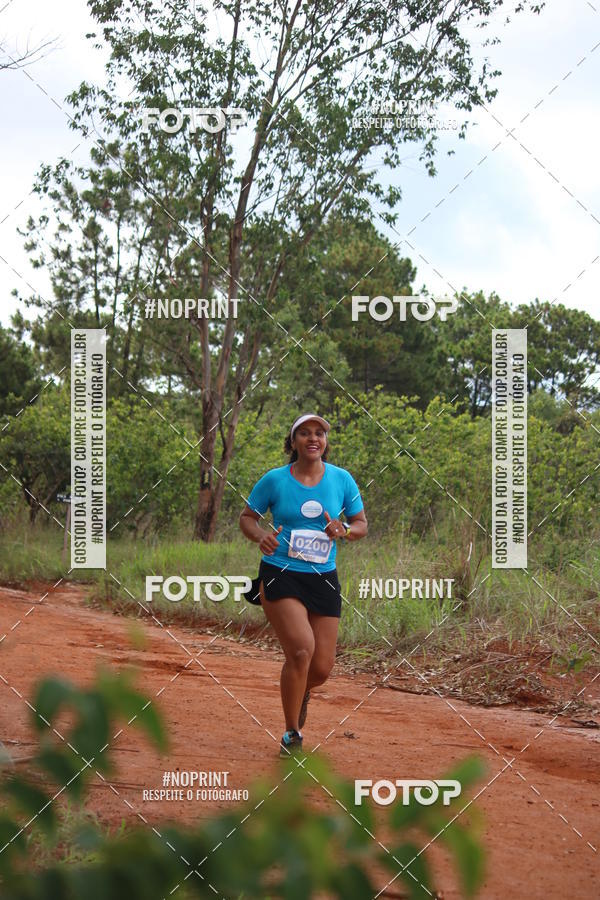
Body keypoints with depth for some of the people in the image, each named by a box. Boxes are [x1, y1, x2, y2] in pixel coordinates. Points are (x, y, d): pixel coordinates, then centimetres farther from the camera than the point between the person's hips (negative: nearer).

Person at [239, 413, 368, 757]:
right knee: (302, 648, -23)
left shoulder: (342, 479, 4)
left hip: (323, 579, 3)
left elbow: (362, 525, 11)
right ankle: (292, 736, -5)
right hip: (280, 575, -3)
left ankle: (300, 692, 42)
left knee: (322, 667, 1)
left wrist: (343, 531, -12)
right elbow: (247, 517, 9)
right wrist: (261, 536, -13)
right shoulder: (275, 480, -2)